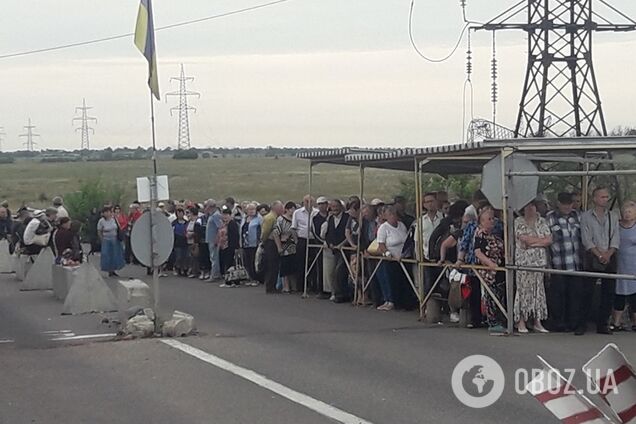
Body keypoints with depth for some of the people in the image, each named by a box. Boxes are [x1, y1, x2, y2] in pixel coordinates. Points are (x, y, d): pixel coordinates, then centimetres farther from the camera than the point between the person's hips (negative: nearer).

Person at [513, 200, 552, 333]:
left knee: (539, 291, 4)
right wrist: (541, 239, -2)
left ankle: (538, 321, 8)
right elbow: (524, 239, -13)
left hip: (539, 261, 4)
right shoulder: (518, 222, 0)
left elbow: (549, 240, 2)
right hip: (524, 261, -4)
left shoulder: (542, 222, 13)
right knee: (523, 290, -5)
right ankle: (521, 321, 0)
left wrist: (532, 242, -9)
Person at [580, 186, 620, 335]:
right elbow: (586, 240, -4)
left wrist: (608, 254, -10)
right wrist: (599, 255, -13)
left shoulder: (613, 217, 12)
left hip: (610, 257, 3)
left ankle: (602, 324, 9)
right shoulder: (586, 216, 2)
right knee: (586, 291, -6)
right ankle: (581, 324, 0)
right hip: (592, 257, -3)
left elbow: (616, 239, 6)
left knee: (609, 292, 2)